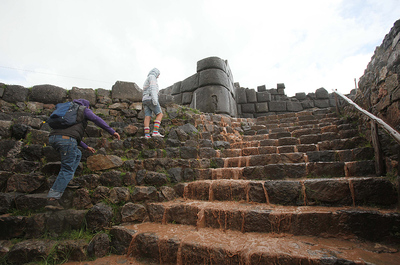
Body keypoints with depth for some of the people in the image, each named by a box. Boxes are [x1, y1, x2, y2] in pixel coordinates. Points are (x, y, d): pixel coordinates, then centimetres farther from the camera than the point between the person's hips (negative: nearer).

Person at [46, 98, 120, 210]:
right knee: (67, 169, -3)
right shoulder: (84, 109, 16)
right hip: (66, 139, -8)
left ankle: (66, 181, 16)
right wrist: (112, 131, -1)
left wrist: (86, 147, 39)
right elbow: (96, 119, -2)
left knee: (77, 154, 27)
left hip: (53, 137, 8)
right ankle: (53, 199, -7)